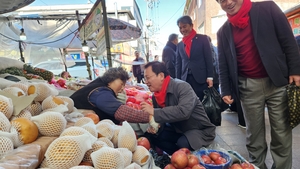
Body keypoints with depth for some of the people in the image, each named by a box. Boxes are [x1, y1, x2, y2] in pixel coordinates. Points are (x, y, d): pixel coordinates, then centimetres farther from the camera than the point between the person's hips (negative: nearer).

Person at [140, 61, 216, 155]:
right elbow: (162, 117, 6)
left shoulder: (182, 86, -24)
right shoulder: (155, 97, -2)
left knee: (182, 143, -34)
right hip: (178, 130, 7)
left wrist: (154, 112, -36)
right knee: (150, 135, -10)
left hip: (200, 130, -6)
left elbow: (183, 112, -40)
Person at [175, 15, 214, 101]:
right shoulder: (179, 45, 14)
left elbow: (209, 59, -1)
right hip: (185, 80, 3)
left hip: (201, 79, -3)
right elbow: (178, 64, 13)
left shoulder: (202, 38, 4)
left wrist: (210, 77, -8)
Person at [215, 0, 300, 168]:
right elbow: (223, 64, 10)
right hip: (248, 87, 2)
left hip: (277, 81, -1)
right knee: (254, 135, 10)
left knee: (282, 134, 5)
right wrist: (226, 90, 5)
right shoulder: (223, 32, 8)